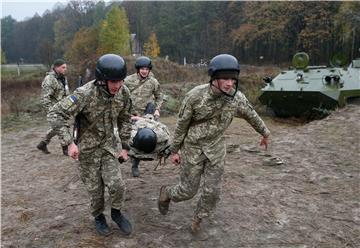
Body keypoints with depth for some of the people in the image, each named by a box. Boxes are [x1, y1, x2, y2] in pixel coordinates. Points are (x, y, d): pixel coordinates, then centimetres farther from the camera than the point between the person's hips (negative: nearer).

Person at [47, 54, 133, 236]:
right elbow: (54, 115, -24)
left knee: (117, 184, -7)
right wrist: (69, 142, -29)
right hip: (88, 148, -3)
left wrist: (124, 146, 5)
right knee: (95, 188, 8)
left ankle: (116, 213, 23)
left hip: (110, 145, 3)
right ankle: (98, 217, 37)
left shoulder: (124, 92, -12)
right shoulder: (85, 94, -27)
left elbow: (125, 120, 4)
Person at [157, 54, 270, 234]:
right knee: (188, 190, 6)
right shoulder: (195, 96, -22)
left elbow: (252, 116, 8)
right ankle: (166, 193, 39)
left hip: (216, 149, 3)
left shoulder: (237, 98, -12)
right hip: (192, 148, -3)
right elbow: (181, 124, -11)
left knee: (212, 191, 5)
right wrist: (174, 150, -4)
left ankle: (198, 219, 33)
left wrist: (265, 133, 24)